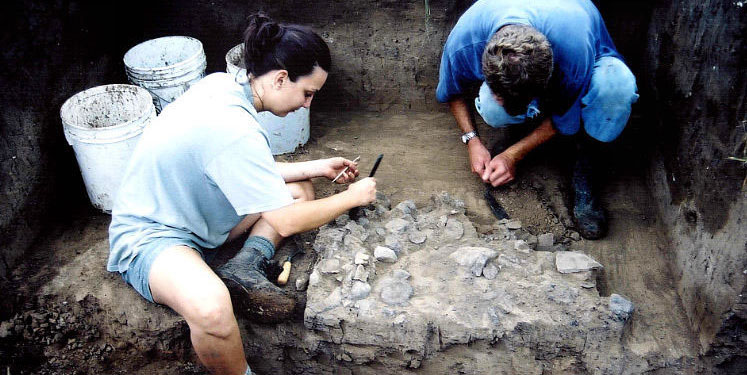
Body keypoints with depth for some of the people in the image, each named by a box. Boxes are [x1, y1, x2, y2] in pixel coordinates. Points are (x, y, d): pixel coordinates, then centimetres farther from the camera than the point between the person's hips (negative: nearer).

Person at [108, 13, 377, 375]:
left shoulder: (223, 83, -4)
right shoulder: (234, 129, -31)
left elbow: (254, 173, 10)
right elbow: (286, 223, -23)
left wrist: (317, 167, 5)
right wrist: (352, 197, -11)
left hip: (191, 215, 10)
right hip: (147, 235, -10)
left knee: (299, 190, 7)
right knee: (211, 306, -40)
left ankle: (243, 267, -10)